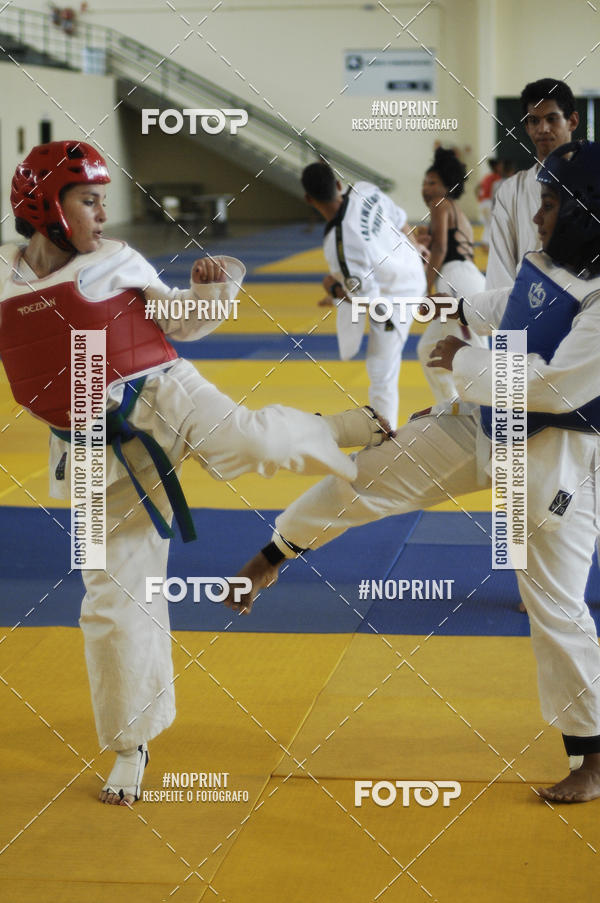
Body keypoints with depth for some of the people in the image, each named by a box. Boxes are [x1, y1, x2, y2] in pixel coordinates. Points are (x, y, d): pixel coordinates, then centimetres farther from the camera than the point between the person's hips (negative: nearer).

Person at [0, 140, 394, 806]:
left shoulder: (114, 262, 2)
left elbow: (181, 321, 11)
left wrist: (211, 289, -7)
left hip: (160, 398, -1)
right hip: (101, 456, 1)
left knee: (247, 440, -33)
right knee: (114, 599, 4)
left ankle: (343, 430, 3)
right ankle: (130, 746, 24)